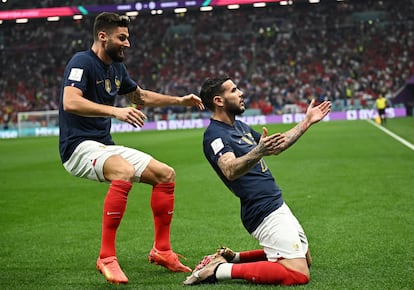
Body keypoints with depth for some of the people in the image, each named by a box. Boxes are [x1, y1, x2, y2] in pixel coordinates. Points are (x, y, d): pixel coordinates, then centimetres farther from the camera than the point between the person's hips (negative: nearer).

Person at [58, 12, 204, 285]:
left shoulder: (117, 68, 13)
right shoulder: (82, 62, -13)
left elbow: (141, 95, 31)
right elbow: (70, 102, -30)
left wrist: (180, 100, 23)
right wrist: (115, 111, -38)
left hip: (106, 146, 9)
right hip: (79, 146, -9)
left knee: (166, 174, 5)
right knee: (124, 172, -37)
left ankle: (161, 250, 13)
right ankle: (107, 257, -33)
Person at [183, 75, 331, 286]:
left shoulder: (239, 126, 14)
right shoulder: (214, 135, -16)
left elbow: (277, 146, 27)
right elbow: (231, 171, -35)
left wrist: (307, 122, 25)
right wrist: (258, 152, -51)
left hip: (277, 205, 10)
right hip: (265, 213, -10)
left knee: (305, 259, 23)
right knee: (299, 275, -18)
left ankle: (233, 258, 17)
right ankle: (219, 270, -13)